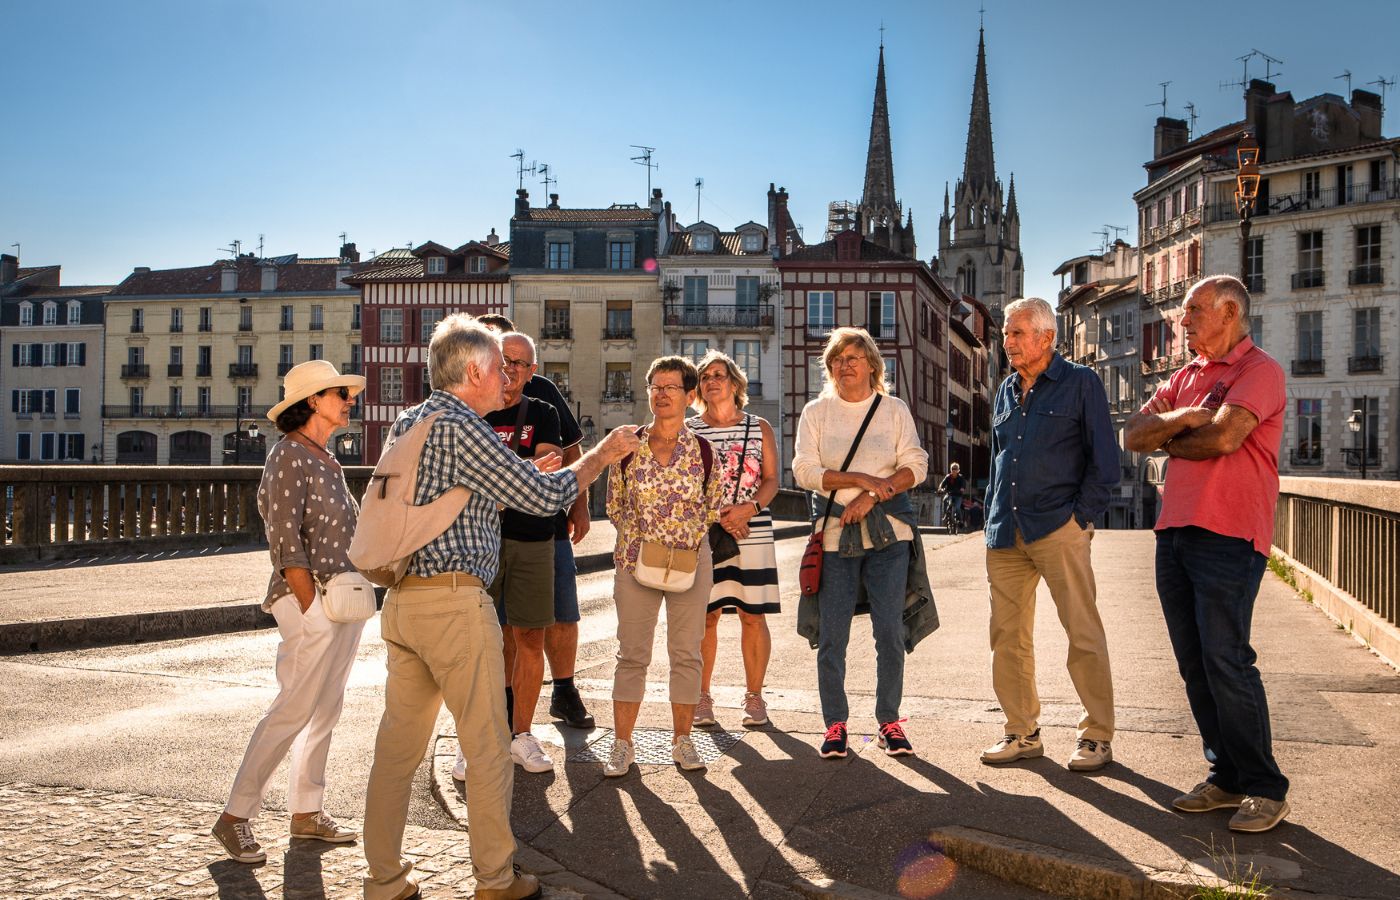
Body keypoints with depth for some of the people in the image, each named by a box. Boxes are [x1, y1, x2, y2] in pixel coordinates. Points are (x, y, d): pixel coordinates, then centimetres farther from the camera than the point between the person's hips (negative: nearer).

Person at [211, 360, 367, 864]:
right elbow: (286, 544, -17)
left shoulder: (325, 459, 14)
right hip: (311, 599, -9)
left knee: (326, 710, 13)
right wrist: (312, 611, -19)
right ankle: (235, 817, 8)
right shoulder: (289, 456, -12)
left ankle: (306, 812, 22)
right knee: (293, 710, -5)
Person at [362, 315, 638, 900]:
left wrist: (525, 472, 24)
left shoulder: (407, 423, 15)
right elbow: (544, 498, -12)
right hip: (454, 603, -9)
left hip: (401, 602, 9)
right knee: (488, 747, 3)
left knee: (398, 744, 12)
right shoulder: (460, 426, -13)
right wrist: (602, 454, 1)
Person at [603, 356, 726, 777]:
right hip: (635, 560, 0)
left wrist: (686, 537, -1)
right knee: (632, 653, 3)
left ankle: (682, 741, 18)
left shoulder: (702, 450, 1)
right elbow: (614, 504, 7)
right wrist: (638, 538, -2)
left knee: (687, 653, 6)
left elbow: (712, 508, 9)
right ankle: (622, 744, 12)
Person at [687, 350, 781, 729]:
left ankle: (754, 697, 12)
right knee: (705, 616, -1)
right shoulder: (688, 431, 7)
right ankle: (702, 697, 11)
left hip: (753, 533, 1)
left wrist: (750, 507, -15)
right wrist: (716, 517, -11)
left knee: (753, 616, 1)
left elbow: (771, 481, 5)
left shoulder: (760, 428, 9)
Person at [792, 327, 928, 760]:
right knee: (832, 634, 0)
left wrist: (871, 497, -12)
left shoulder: (895, 409, 9)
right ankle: (835, 723, 12)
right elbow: (805, 470, -3)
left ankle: (889, 721, 13)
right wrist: (861, 479, -13)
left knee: (890, 630, -1)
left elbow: (915, 466, 0)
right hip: (834, 534, 0)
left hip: (888, 532, 0)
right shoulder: (816, 412, 7)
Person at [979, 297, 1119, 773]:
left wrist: (1083, 517, -8)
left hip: (1059, 528, -6)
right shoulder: (1007, 390, 17)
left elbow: (1104, 460, -1)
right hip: (1006, 533, 6)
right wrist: (993, 522, 14)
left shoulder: (1081, 383, 1)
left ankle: (1097, 735, 8)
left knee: (1084, 634, -3)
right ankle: (1023, 733, 17)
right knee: (1008, 637, 6)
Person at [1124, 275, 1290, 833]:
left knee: (1226, 661, -8)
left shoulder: (1260, 371, -4)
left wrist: (1169, 442, 0)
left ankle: (1266, 788, 4)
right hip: (1174, 533, 8)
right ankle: (1226, 776, 19)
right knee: (1194, 664, 9)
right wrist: (1182, 419, -9)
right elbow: (1133, 435, 9)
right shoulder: (1184, 378, 19)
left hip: (1228, 536, -8)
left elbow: (1222, 437, -19)